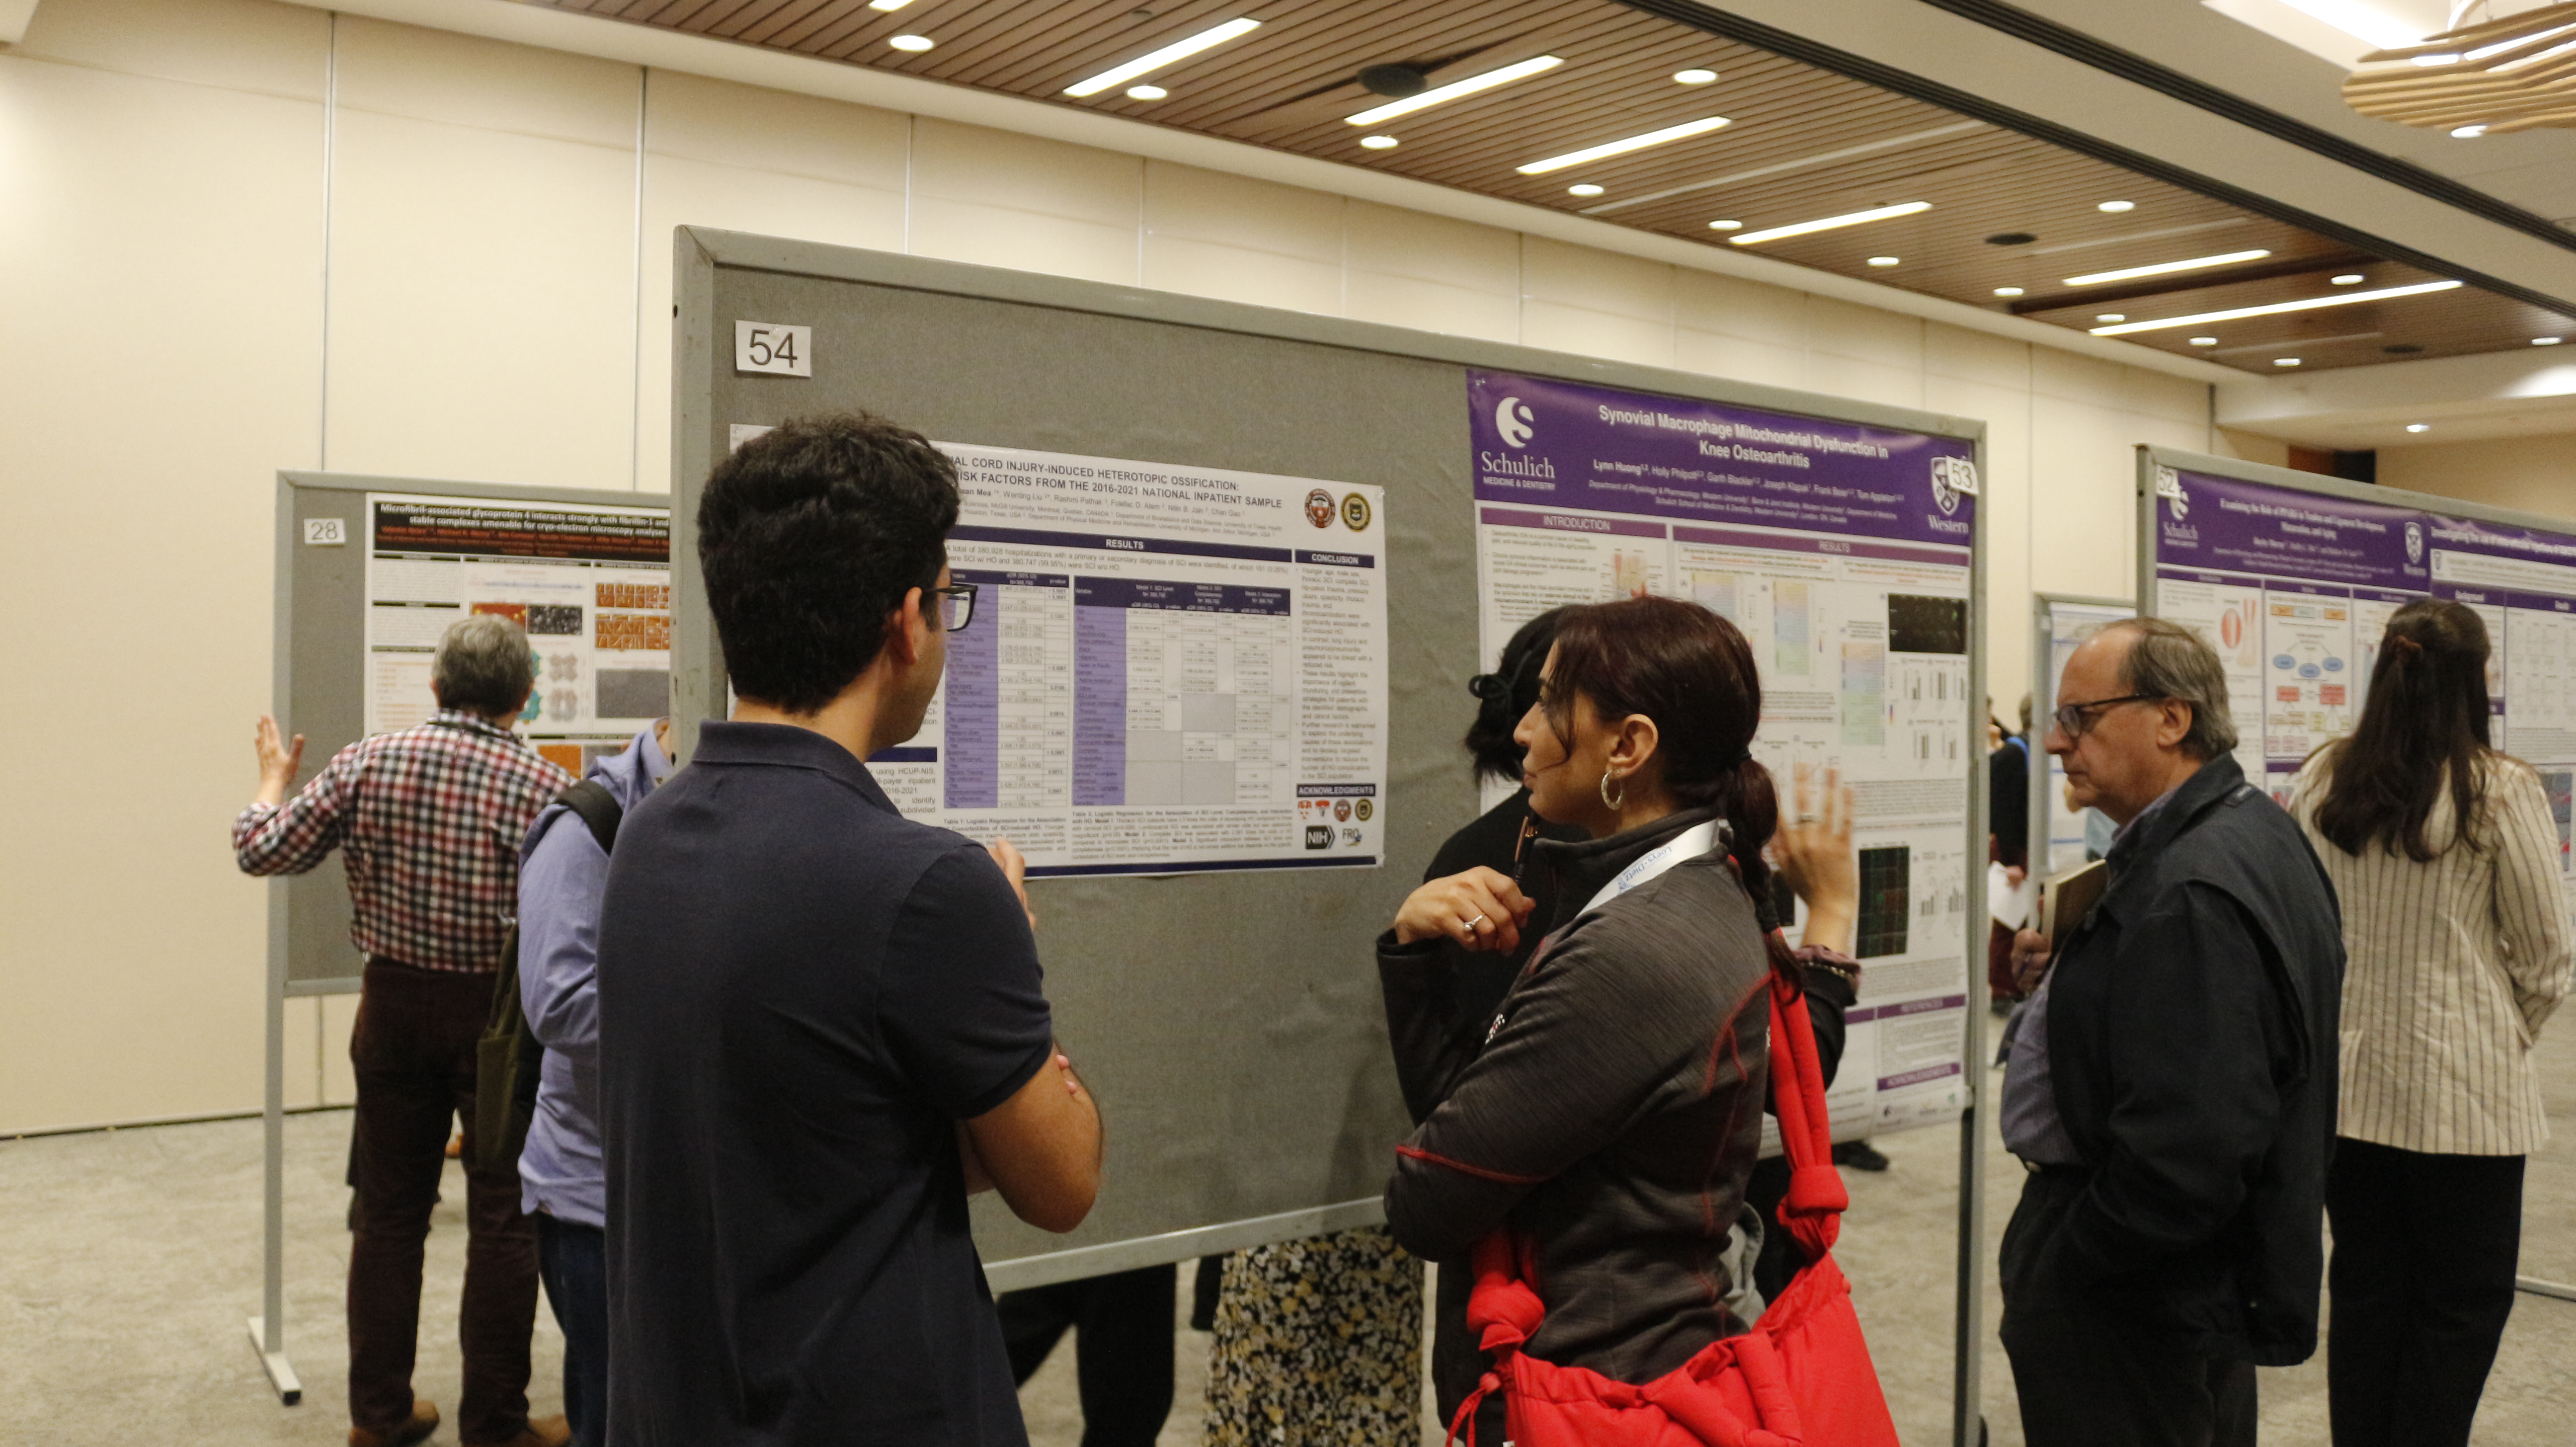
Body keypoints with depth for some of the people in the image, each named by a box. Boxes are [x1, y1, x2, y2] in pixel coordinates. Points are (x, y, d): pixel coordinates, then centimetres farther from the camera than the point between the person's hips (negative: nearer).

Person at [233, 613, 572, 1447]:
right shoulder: (543, 785, -13)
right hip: (500, 1015, -3)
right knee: (504, 1220, 7)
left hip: (395, 1006, 3)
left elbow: (260, 852, 2)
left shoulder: (369, 763, -5)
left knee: (388, 1211, 16)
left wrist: (273, 781, 20)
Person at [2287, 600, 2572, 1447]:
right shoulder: (2500, 791, -13)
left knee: (2365, 1289, 15)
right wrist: (2507, 1040, 12)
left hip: (2344, 1081, 4)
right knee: (2462, 1306, 11)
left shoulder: (2320, 782, -2)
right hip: (2461, 1090, -4)